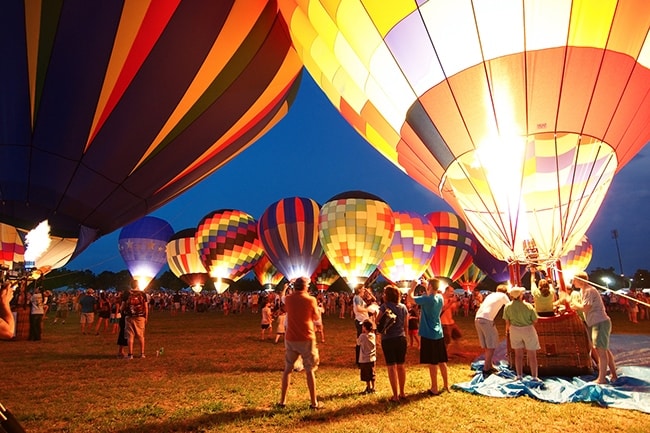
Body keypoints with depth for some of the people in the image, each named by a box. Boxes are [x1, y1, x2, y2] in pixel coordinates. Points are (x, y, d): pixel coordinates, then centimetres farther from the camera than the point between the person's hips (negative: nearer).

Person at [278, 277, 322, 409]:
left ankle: (282, 401, 17)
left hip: (291, 339, 3)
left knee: (287, 369, 14)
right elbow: (317, 318, 0)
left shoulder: (288, 299, -2)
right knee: (309, 370, 7)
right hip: (306, 339, -3)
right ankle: (313, 402, 12)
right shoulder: (310, 300, -10)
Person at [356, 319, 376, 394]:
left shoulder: (363, 336, -19)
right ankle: (373, 388, 23)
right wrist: (364, 334, 7)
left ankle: (369, 389, 13)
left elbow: (358, 342, -1)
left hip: (364, 360, -6)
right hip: (373, 358, 6)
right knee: (372, 375, 16)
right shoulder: (373, 335, -3)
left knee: (366, 376, 6)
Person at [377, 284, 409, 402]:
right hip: (401, 339, 5)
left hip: (388, 340, -5)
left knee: (391, 367, 2)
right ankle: (402, 393, 24)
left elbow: (377, 321, -12)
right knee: (401, 366, 15)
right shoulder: (403, 307, 4)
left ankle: (395, 396, 5)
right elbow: (406, 325, 9)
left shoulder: (384, 306, -11)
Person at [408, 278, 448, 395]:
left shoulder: (427, 299, -19)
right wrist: (426, 287, 23)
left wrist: (413, 285, 3)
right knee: (442, 361, 16)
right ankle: (446, 384, 25)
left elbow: (410, 297, -9)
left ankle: (434, 389, 9)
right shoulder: (440, 298, 2)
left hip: (428, 335, -7)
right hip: (439, 334, 7)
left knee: (432, 362, 1)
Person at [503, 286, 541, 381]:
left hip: (515, 330, 2)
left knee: (518, 354, 13)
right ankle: (534, 377, 12)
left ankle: (519, 375, 14)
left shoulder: (507, 307, -13)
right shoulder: (528, 306, -18)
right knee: (532, 355, 9)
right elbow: (535, 320, -9)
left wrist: (507, 329, 15)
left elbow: (507, 321, -5)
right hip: (528, 330, -2)